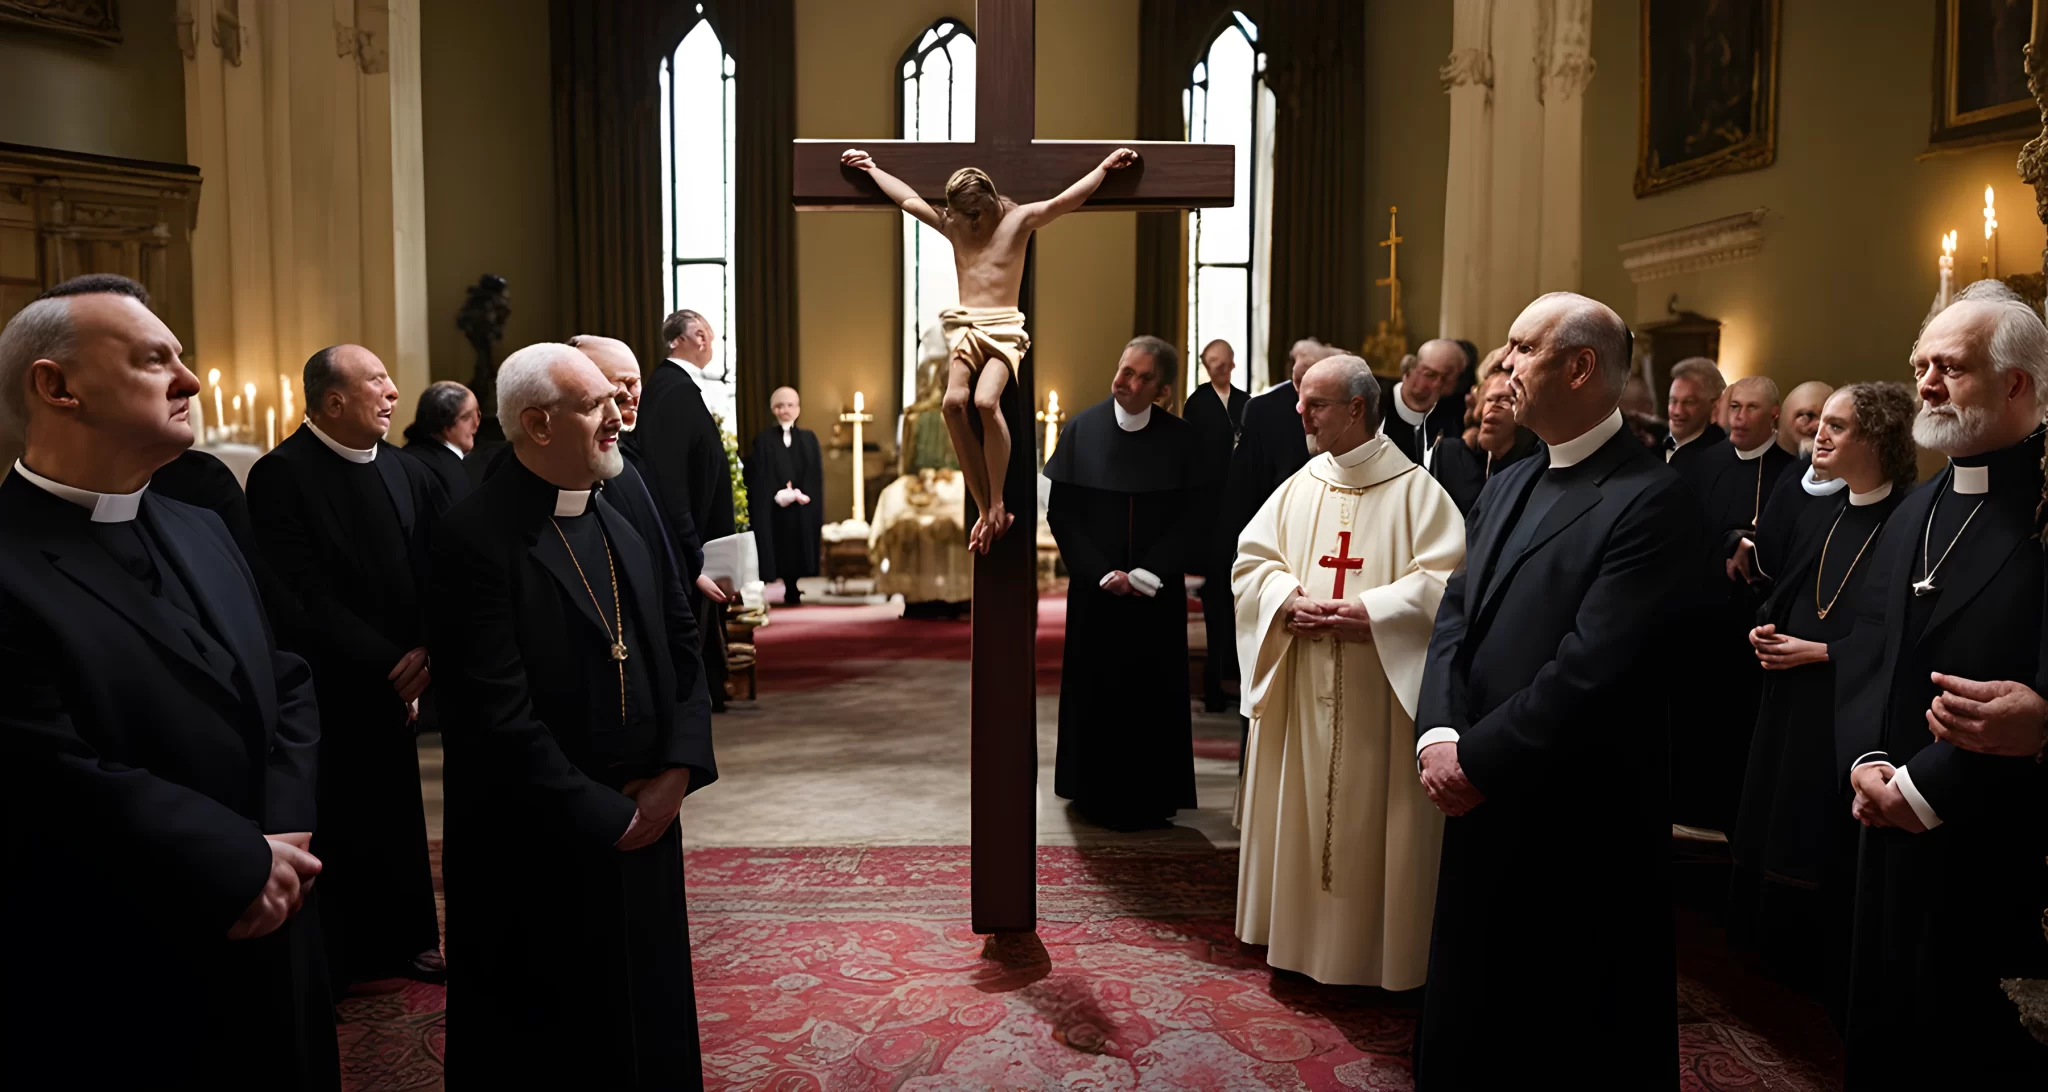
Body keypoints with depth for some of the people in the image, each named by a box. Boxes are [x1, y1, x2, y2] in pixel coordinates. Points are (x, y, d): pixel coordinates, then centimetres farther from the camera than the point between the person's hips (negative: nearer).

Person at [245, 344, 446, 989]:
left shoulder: (408, 473, 6)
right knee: (333, 822, 5)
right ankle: (330, 959, 20)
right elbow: (304, 597, -17)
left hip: (396, 683, 5)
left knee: (397, 815, 13)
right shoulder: (281, 475, -12)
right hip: (324, 688, -5)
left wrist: (426, 651, -12)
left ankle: (403, 941, 29)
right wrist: (387, 662, -16)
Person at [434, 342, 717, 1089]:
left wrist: (678, 770, -4)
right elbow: (499, 716, -21)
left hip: (646, 814, 6)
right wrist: (605, 817, -15)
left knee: (648, 1024, 19)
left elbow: (681, 642, 8)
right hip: (542, 847, -6)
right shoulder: (478, 539, -18)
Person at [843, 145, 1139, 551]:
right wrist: (871, 167, 30)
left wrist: (1107, 166, -9)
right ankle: (985, 510, -20)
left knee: (985, 401, -31)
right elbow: (910, 200, 24)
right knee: (954, 402, -25)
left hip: (1004, 327, -3)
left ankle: (998, 505, -18)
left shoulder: (1019, 219, 4)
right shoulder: (952, 226, 16)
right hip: (963, 327, 4)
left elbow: (1065, 201, -3)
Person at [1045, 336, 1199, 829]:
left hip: (1159, 593, 0)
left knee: (1155, 692, 6)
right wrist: (1101, 572, -10)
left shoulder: (1178, 436, -3)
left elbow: (1189, 515, -1)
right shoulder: (1081, 429, -3)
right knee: (1096, 690, 6)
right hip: (1095, 588, 0)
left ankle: (1151, 797, 19)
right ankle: (1097, 794, 20)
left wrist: (1149, 575, -10)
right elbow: (1060, 511, -2)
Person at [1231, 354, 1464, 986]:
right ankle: (1301, 927, 24)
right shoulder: (1297, 489, 8)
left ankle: (1377, 945, 17)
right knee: (1301, 809, 10)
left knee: (1372, 817, 3)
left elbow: (1446, 579, -11)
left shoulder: (1415, 491, -5)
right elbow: (1251, 561, 8)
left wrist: (1373, 612, -21)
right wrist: (1287, 599, -12)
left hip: (1379, 695, -4)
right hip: (1301, 693, 4)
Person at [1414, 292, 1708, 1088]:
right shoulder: (1506, 486, 11)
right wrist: (1439, 736, -11)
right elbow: (1455, 615, 4)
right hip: (1484, 809, 8)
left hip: (1578, 826, -7)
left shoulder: (1651, 500, -16)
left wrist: (1479, 757, -17)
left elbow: (1594, 670, -23)